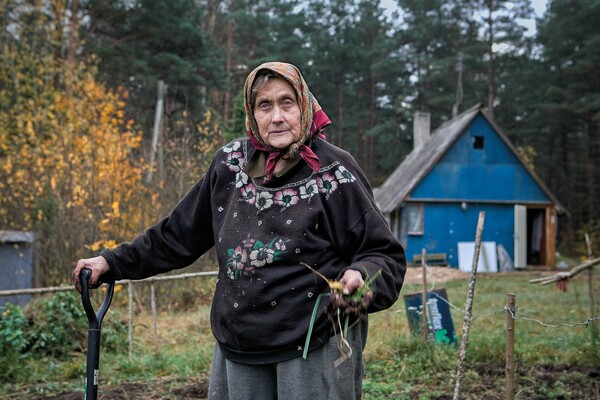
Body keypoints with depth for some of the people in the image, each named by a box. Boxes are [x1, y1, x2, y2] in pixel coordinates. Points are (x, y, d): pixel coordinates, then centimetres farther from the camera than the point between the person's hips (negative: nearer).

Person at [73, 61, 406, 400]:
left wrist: (361, 279, -28)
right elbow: (180, 233, 14)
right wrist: (114, 262, 12)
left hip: (315, 347, -4)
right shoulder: (230, 164, 4)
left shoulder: (333, 171, -9)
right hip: (239, 348, 4)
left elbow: (386, 256, -7)